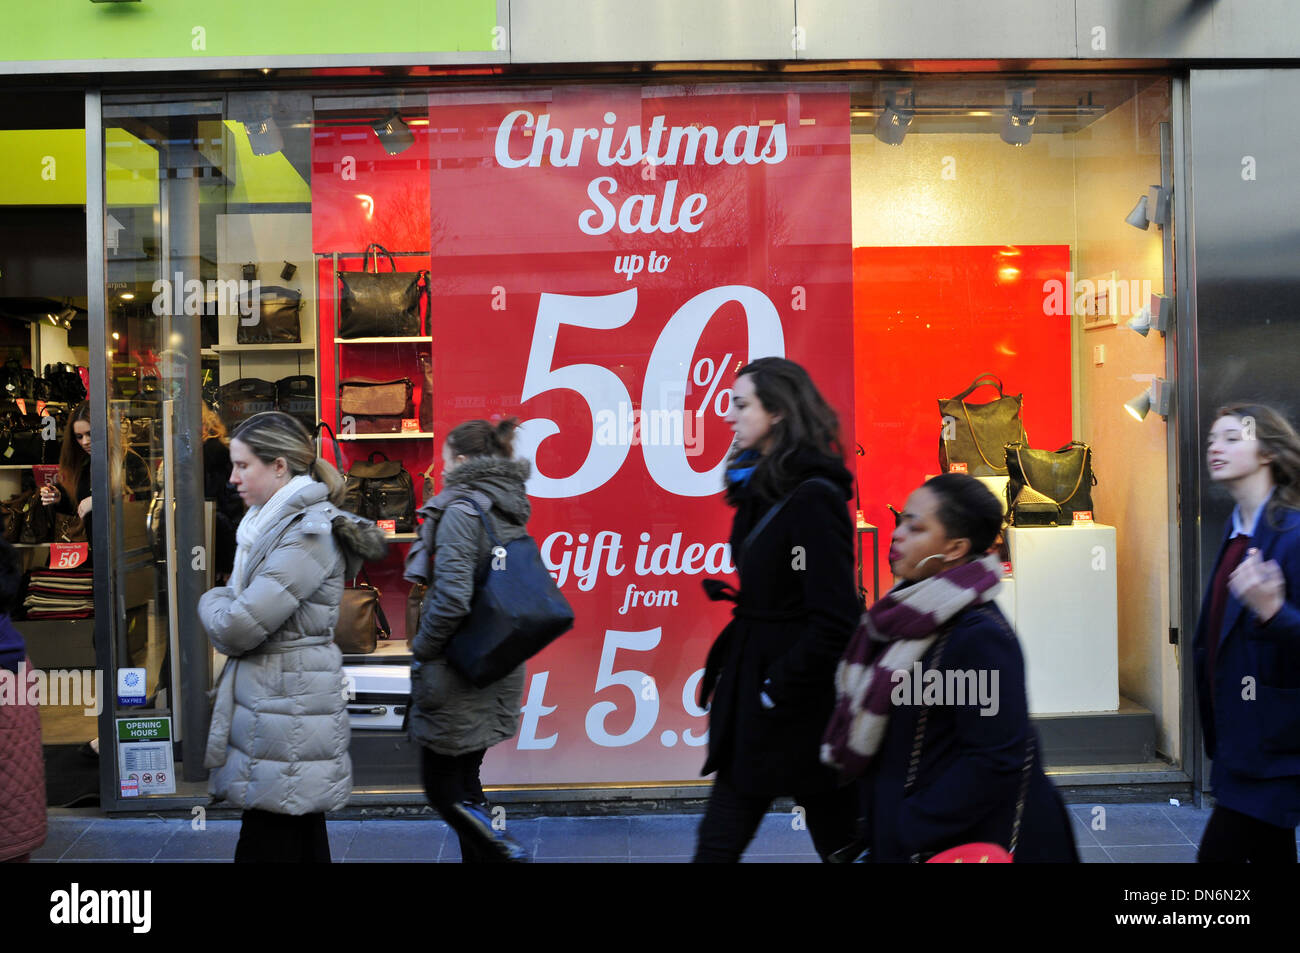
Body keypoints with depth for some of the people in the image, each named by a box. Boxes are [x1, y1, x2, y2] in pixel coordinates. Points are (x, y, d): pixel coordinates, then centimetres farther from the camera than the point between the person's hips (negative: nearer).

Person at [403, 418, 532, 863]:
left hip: (458, 672, -8)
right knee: (465, 777, 18)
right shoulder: (510, 513, 9)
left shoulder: (461, 511, -17)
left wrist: (422, 649, -11)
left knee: (442, 785, 4)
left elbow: (452, 598, -25)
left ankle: (504, 853, 2)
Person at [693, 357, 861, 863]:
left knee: (840, 843, 10)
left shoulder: (814, 498, -19)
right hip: (753, 706, 9)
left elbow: (834, 620, -22)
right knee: (717, 845, 14)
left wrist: (778, 690, -18)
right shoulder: (760, 488, 9)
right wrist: (722, 589, 3)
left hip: (801, 708, -9)